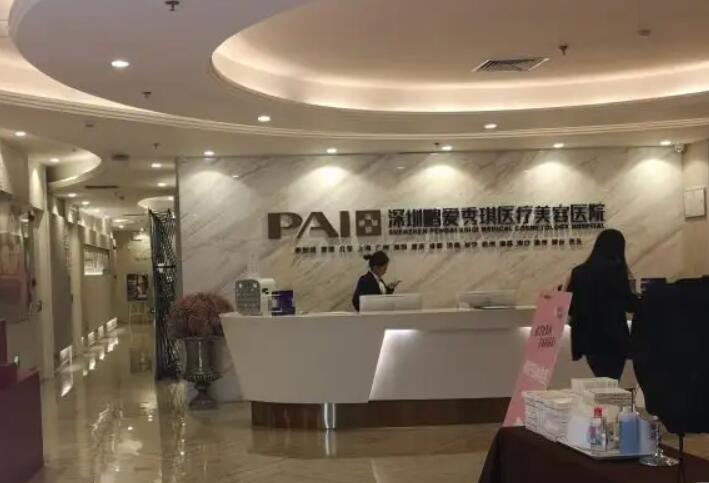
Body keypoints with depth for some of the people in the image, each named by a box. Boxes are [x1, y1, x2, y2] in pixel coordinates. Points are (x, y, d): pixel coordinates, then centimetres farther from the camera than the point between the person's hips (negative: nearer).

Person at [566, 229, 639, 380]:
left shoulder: (579, 272, 5)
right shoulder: (616, 269, -10)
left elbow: (569, 306, 9)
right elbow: (630, 304, -7)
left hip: (587, 339, 5)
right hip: (612, 339, -5)